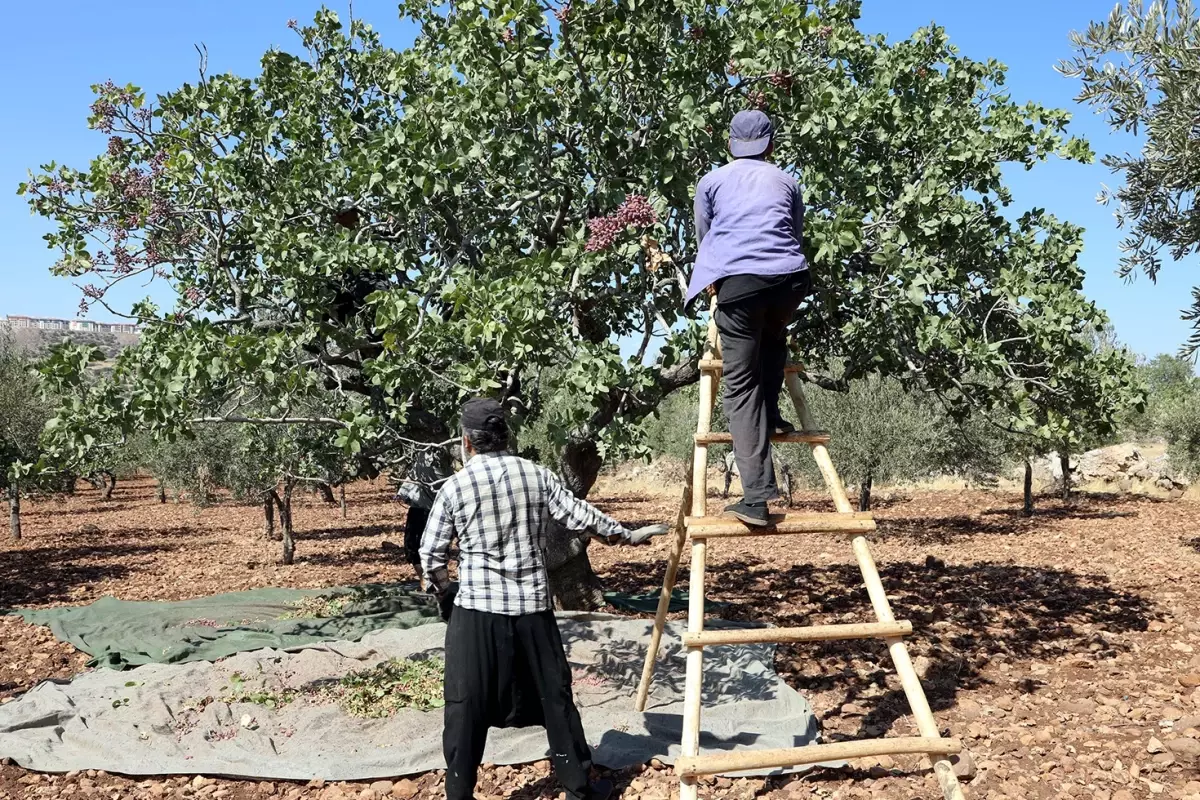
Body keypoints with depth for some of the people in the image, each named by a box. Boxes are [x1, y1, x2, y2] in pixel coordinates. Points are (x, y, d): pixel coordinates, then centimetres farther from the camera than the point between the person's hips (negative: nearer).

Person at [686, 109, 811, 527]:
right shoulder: (787, 182, 24)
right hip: (789, 279, 2)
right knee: (774, 339, 36)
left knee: (741, 385, -2)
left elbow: (703, 236, 31)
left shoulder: (711, 182, 20)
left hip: (737, 281, -2)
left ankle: (756, 494, -12)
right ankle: (771, 417, 23)